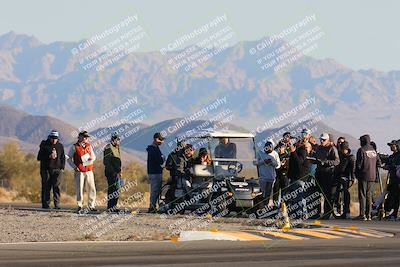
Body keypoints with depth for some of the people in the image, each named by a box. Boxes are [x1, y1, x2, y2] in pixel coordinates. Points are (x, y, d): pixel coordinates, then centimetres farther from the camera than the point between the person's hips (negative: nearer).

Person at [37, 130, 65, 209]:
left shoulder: (60, 146, 11)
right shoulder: (44, 145, 3)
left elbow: (63, 158, 17)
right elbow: (39, 157, -1)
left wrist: (62, 167, 6)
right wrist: (48, 156, -15)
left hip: (57, 169, 1)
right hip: (46, 169, -1)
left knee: (56, 187, -8)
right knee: (46, 187, 0)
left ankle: (57, 205, -9)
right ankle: (45, 204, 5)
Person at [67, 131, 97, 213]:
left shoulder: (88, 146, 12)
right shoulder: (74, 147, -1)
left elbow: (93, 157, 16)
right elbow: (69, 159, 1)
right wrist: (74, 167, -10)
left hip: (89, 171, 4)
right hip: (79, 171, -4)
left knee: (91, 189, 2)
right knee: (79, 189, -4)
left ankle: (91, 206, 11)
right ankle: (80, 206, 5)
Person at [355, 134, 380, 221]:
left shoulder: (361, 150, -10)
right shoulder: (373, 150, 9)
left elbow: (359, 163, -11)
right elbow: (378, 163, 11)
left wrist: (356, 174, 2)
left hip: (363, 175, -6)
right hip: (372, 176, 6)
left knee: (362, 195, -3)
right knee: (369, 195, 11)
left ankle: (362, 215, -8)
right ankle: (368, 215, 9)